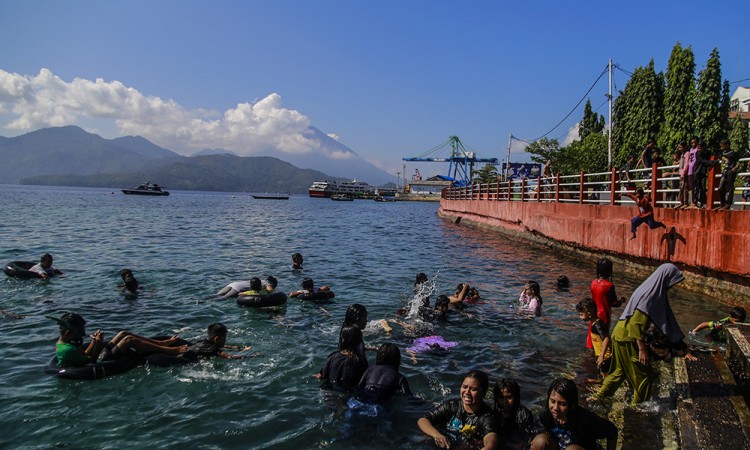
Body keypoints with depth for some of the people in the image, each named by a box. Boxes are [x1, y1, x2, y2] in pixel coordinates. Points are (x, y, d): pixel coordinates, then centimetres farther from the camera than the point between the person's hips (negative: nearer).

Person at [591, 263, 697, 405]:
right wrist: (642, 349, -21)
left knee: (621, 369, 21)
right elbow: (636, 324, -25)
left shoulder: (657, 293, 7)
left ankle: (599, 396, 32)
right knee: (642, 374, 7)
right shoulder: (649, 295, -22)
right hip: (627, 338, -9)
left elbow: (667, 319, 12)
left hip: (623, 335, 9)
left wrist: (684, 348, 13)